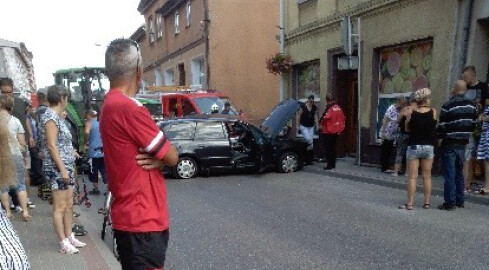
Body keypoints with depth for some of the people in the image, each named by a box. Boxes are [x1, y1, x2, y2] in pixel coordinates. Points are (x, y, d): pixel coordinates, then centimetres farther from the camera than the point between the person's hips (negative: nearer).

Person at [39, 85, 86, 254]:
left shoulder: (57, 116, 15)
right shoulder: (50, 116, -13)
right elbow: (52, 146, -19)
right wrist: (62, 169, -21)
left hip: (66, 167, 9)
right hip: (57, 169, -9)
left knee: (69, 205, 13)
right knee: (60, 207, -4)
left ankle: (69, 237, 21)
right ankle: (63, 243, 1)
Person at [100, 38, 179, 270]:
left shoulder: (111, 106, 12)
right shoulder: (128, 108, -20)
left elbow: (161, 153, 13)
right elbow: (172, 156, -14)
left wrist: (158, 159, -8)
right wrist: (160, 157, 6)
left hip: (131, 217, 10)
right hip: (142, 221, -10)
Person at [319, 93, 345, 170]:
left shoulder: (329, 108, -17)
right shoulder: (338, 108, 4)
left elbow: (325, 119, -22)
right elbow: (343, 118, 9)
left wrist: (321, 124, -3)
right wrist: (340, 128, 17)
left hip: (328, 132, -7)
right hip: (336, 132, 7)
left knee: (328, 149, 0)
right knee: (333, 148, 16)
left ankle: (329, 165, 1)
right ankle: (333, 165, 22)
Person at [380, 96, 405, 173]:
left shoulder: (398, 110, 6)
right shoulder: (391, 109, -16)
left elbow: (399, 121, 13)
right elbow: (385, 121, -16)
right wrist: (383, 132, -18)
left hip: (392, 135, 7)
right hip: (386, 134, -7)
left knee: (389, 152, 12)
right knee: (384, 152, 2)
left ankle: (387, 167, 19)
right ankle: (384, 168, 8)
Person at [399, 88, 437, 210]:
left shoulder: (412, 113, -8)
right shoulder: (433, 112, -7)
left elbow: (407, 129, 3)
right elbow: (434, 126, 8)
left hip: (414, 146, -1)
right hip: (428, 147, 1)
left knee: (413, 177, 2)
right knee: (427, 176, 11)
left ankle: (410, 203, 1)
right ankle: (427, 202, 15)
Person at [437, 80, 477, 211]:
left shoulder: (448, 106, -15)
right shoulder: (472, 105, 4)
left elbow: (442, 127, -14)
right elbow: (473, 123, 9)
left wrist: (438, 137, 3)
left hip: (450, 144, -6)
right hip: (463, 143, 6)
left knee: (449, 174, -2)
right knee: (459, 172, 16)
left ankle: (450, 202, 0)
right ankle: (459, 200, 22)